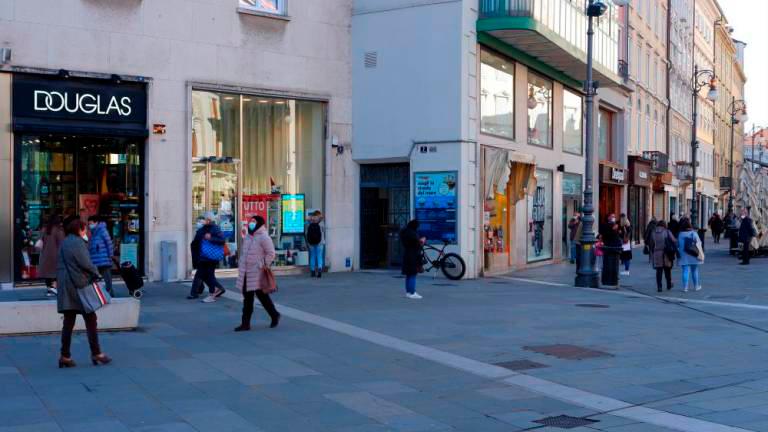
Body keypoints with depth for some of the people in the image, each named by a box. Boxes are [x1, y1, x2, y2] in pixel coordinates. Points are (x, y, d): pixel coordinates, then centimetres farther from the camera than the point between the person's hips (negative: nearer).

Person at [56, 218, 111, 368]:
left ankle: (65, 356, 9)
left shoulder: (65, 243, 16)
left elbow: (63, 265, 17)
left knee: (68, 322, 9)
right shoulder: (77, 243, -12)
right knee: (90, 319, 1)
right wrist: (97, 274, -2)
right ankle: (96, 354, 5)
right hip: (79, 286, -8)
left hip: (66, 286, 8)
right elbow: (85, 264, -16)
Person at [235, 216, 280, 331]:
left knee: (262, 295, 0)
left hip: (257, 273, -8)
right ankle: (245, 323, 15)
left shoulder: (263, 237, -11)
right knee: (247, 298, 9)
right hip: (245, 273, 8)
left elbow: (271, 253, -14)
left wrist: (264, 265, -15)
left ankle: (274, 315, 19)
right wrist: (240, 264, 17)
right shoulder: (247, 237, 14)